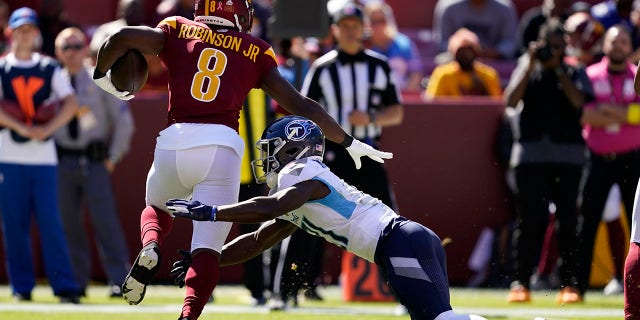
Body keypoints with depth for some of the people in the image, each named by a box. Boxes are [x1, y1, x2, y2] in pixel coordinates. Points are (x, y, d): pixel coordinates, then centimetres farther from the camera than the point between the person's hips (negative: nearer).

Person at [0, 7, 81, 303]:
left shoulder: (50, 68, 11)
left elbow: (71, 103, 2)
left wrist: (48, 128, -12)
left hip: (44, 157, 1)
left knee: (50, 221, -5)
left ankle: (64, 286, -7)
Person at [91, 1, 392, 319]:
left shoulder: (177, 33, 16)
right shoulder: (255, 53, 17)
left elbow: (121, 38, 3)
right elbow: (300, 105, 16)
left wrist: (101, 75, 23)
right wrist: (349, 143, 25)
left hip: (174, 141, 1)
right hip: (222, 145, -1)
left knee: (157, 208, 29)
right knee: (207, 249, -2)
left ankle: (150, 248, -4)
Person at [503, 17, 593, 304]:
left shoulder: (575, 73, 11)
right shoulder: (526, 68, 12)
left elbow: (578, 101, -8)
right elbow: (510, 101, -3)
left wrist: (557, 67, -6)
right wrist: (532, 64, -6)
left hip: (568, 157, 0)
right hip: (531, 155, 0)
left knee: (568, 220, -2)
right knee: (529, 220, -4)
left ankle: (568, 284, 2)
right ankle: (520, 283, -3)